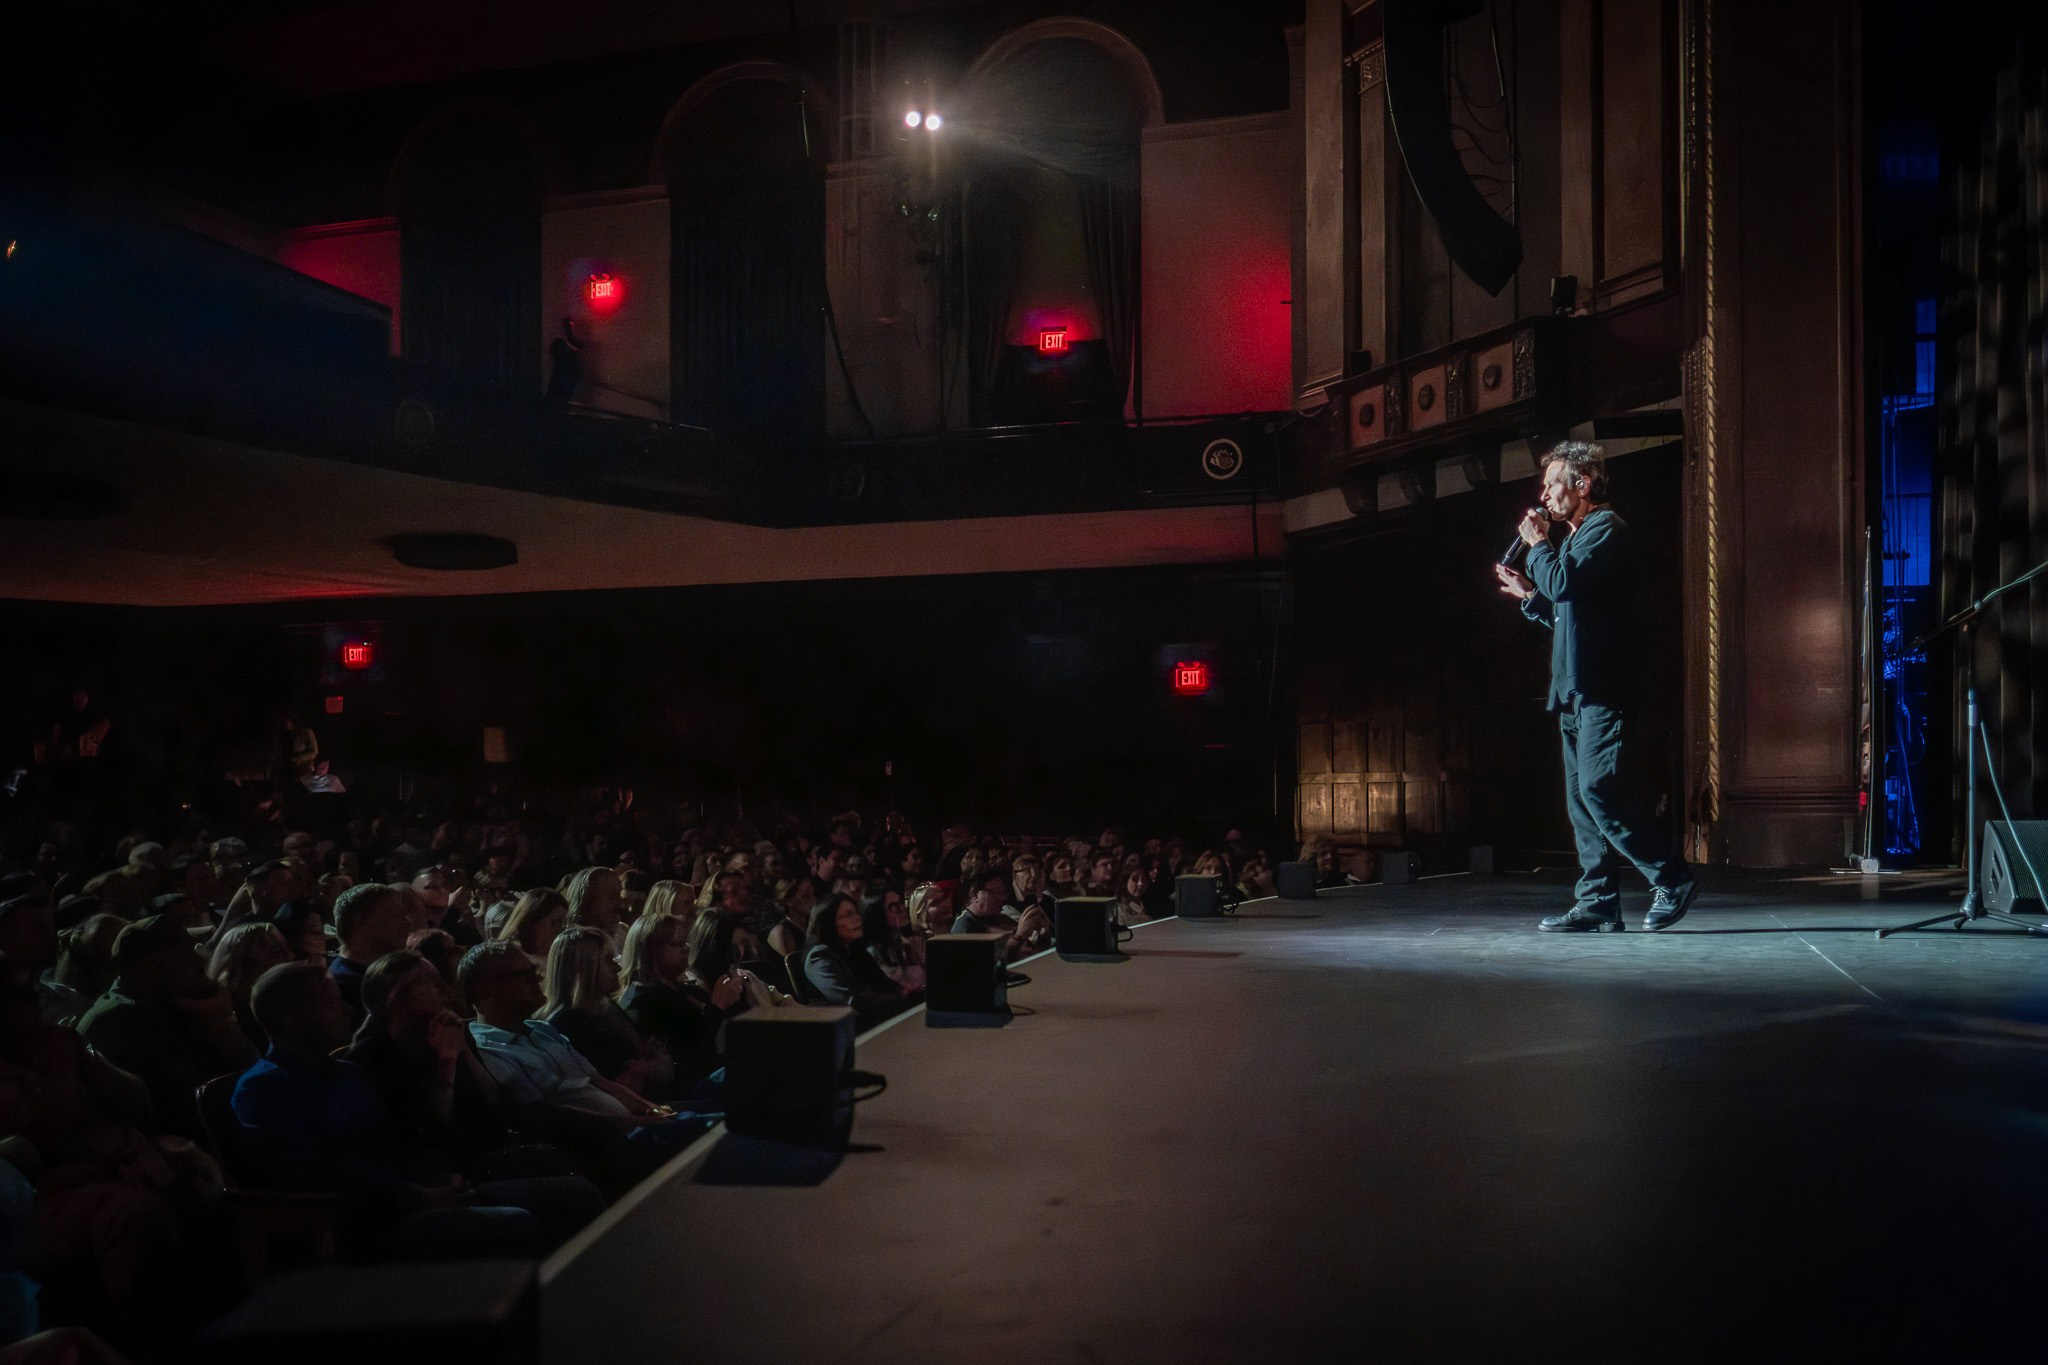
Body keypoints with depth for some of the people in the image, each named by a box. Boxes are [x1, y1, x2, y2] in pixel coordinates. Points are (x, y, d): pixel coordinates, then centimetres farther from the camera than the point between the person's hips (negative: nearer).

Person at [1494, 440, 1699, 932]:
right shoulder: (1576, 538, 25)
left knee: (1600, 788, -15)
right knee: (1582, 798, 6)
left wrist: (1538, 545, -4)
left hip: (1602, 692, -10)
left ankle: (1672, 878, -5)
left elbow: (1564, 582, -20)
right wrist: (1528, 595, 17)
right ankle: (1597, 903, 8)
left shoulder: (1606, 528, -5)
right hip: (1576, 693, 10)